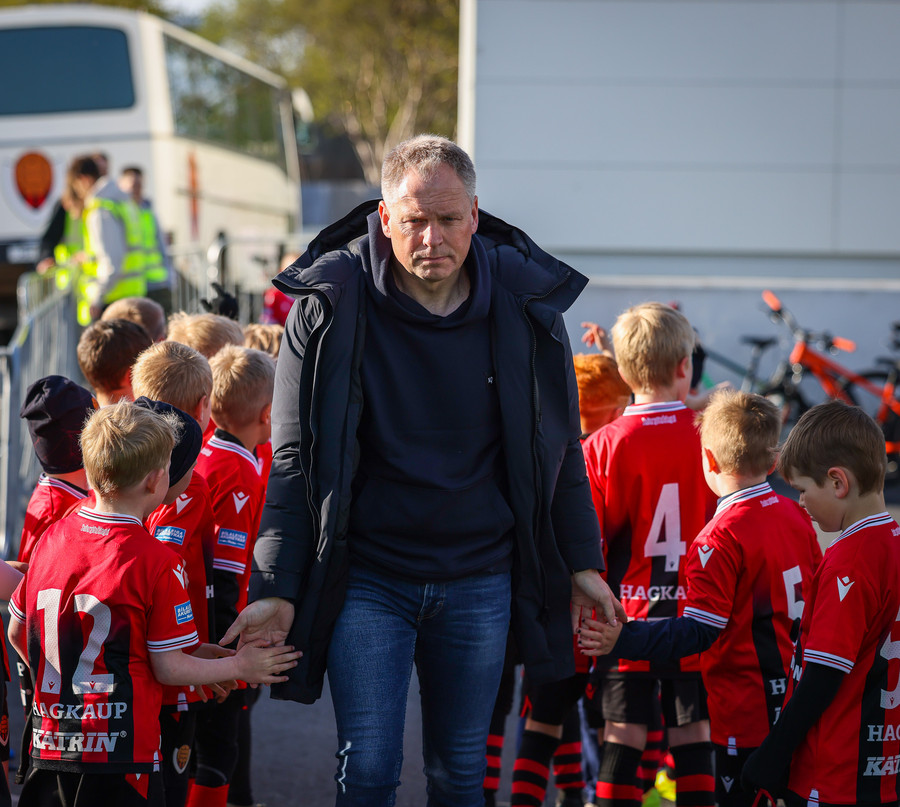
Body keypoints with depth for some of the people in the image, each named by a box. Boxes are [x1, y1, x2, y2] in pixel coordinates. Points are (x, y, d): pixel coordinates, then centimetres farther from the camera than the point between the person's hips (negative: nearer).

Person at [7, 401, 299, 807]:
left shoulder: (52, 539, 4)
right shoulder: (156, 560, -13)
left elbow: (17, 633, 14)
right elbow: (168, 668, -10)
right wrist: (240, 666, 5)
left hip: (49, 752, 6)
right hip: (120, 758, -5)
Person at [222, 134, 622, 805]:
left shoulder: (525, 306, -2)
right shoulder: (331, 307, -9)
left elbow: (558, 448, 10)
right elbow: (295, 461, -6)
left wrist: (583, 562, 10)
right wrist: (277, 590, -11)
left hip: (480, 583, 2)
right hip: (368, 580, -2)